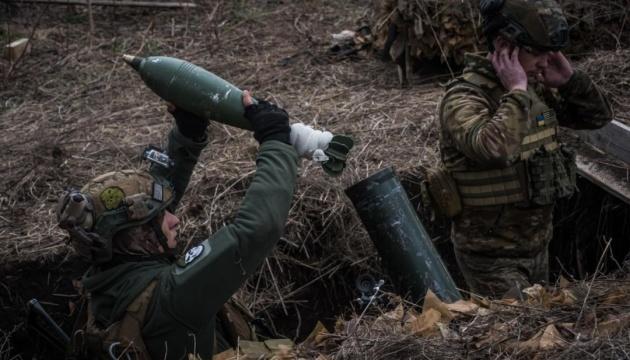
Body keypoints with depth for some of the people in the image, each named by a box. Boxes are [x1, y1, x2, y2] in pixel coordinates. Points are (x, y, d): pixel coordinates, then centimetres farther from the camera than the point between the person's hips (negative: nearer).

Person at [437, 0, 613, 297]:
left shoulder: (535, 89, 2)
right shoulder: (463, 97, -22)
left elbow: (598, 116, 10)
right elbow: (495, 149, -42)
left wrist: (569, 80, -7)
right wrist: (516, 92, -29)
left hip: (537, 246, 8)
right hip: (492, 258, -8)